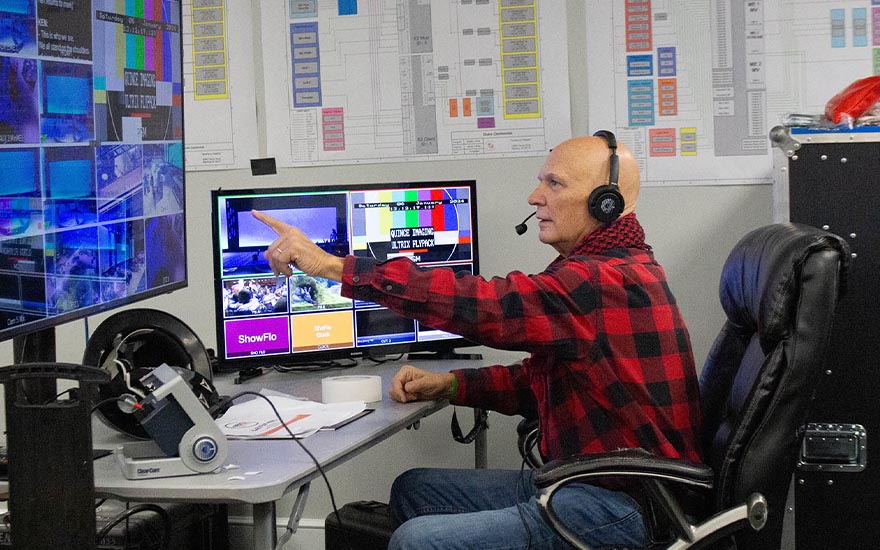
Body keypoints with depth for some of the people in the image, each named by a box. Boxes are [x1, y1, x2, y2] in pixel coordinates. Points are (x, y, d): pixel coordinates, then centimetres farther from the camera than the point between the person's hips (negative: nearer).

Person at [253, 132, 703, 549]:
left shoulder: (611, 282, -20)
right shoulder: (611, 272, 17)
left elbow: (481, 304, -27)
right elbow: (534, 381, 24)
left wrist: (333, 266, -23)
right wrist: (449, 385, 7)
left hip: (620, 508, -11)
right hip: (572, 481, 11)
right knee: (413, 488, 15)